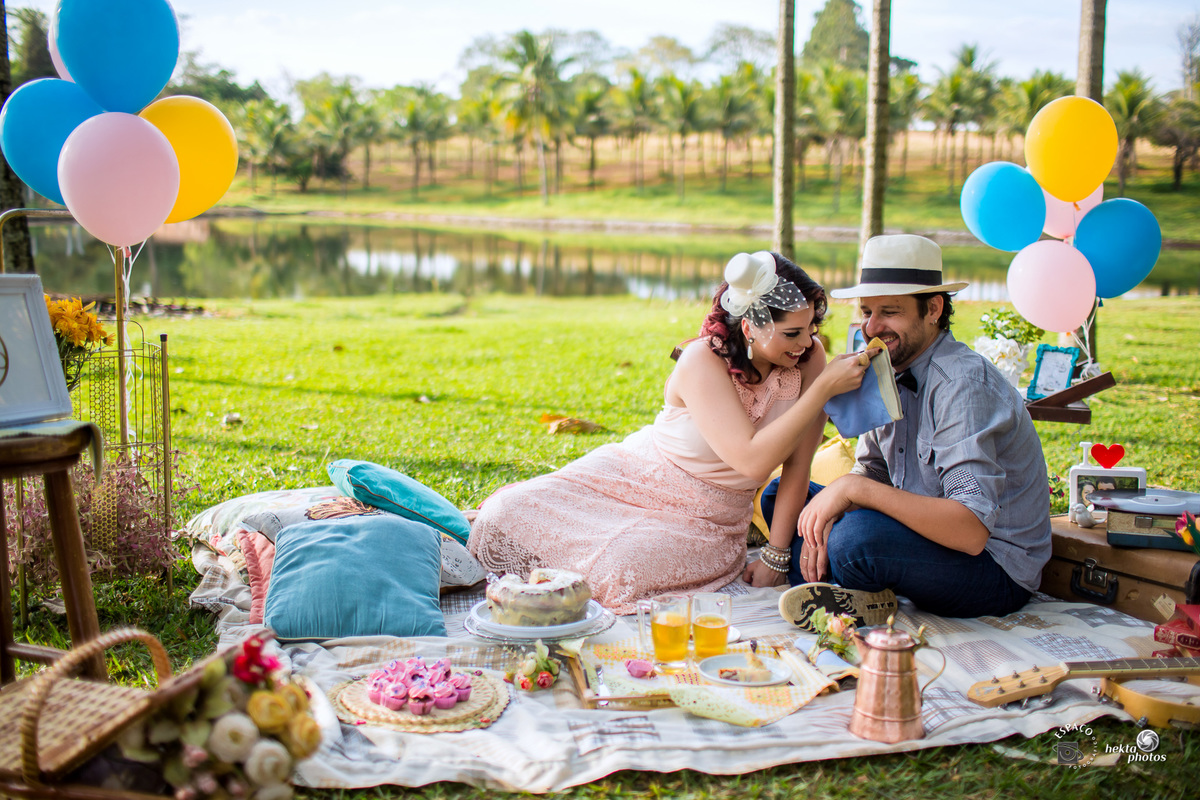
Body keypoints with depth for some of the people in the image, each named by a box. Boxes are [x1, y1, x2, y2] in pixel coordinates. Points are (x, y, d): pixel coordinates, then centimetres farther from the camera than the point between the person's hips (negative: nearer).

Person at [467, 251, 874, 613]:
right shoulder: (703, 362, -24)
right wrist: (824, 389, -32)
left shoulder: (808, 355, -13)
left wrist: (777, 557, -7)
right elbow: (753, 460, -32)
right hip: (634, 474, -1)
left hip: (703, 521, 2)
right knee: (506, 515, -18)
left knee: (620, 567, -30)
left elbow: (798, 465, -7)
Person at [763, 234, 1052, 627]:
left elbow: (971, 529, -33)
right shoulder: (889, 369, 2)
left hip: (996, 566, -9)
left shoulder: (964, 385, -25)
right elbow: (870, 473, 11)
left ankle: (865, 600, -5)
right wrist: (828, 517, -10)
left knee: (857, 537, -36)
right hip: (931, 533, 9)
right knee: (784, 495, 8)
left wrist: (854, 488, -34)